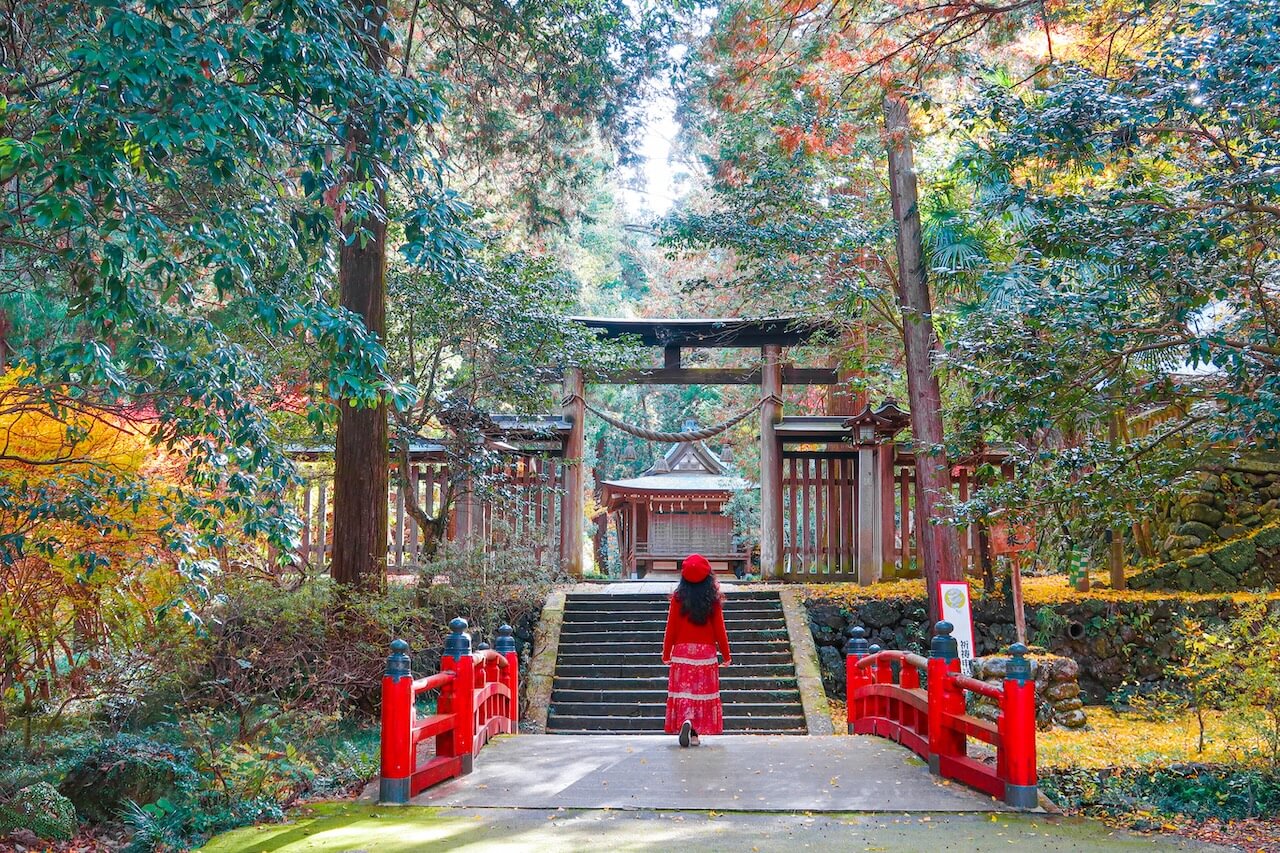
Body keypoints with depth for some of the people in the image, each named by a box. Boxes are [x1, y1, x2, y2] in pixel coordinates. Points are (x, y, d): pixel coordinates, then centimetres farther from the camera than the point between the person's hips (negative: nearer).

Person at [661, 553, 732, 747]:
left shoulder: (678, 598, -6)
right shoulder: (713, 599, -4)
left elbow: (671, 628, -2)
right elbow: (719, 629, 0)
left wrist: (666, 653, 8)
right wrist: (726, 654, 11)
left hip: (682, 651, -1)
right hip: (706, 652, 1)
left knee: (683, 689, 4)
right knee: (703, 690, 8)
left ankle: (685, 720, -20)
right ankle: (695, 733, 7)